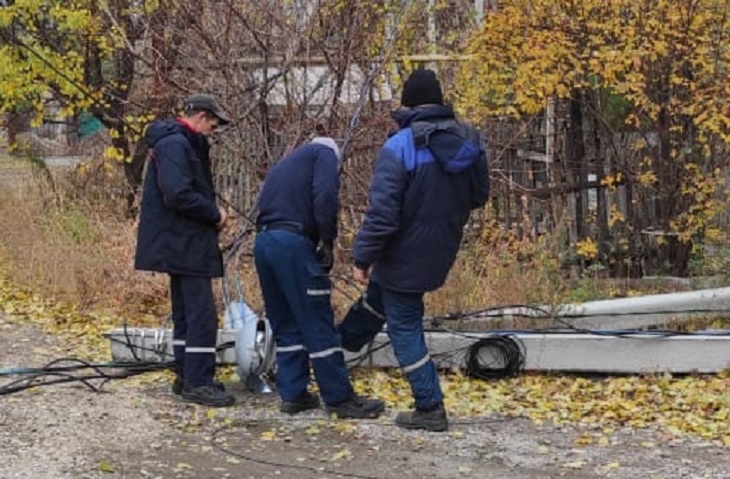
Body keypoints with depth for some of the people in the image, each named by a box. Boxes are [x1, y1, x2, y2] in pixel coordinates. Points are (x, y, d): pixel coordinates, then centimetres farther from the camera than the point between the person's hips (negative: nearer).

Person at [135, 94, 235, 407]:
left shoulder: (185, 145, 17)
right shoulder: (175, 145, -16)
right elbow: (178, 194, -26)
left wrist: (211, 214, 4)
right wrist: (214, 214, -15)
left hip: (184, 243, 11)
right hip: (184, 244, -11)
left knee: (187, 313, 15)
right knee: (202, 314, -9)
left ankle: (187, 376, 21)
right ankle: (197, 382, -7)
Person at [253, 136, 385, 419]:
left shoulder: (283, 166, 31)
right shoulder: (324, 153, 9)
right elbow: (324, 197, -10)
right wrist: (327, 242, -3)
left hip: (263, 241, 8)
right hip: (292, 242, -7)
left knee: (285, 324, 15)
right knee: (317, 323, -3)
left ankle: (292, 394, 16)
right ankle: (340, 398, 2)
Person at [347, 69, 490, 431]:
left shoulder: (399, 147, -22)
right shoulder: (470, 142, -3)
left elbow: (382, 214, -24)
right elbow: (478, 197, 10)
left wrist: (361, 258, -12)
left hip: (406, 257, -7)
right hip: (441, 253, 7)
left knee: (404, 328, 7)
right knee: (379, 293, 30)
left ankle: (430, 409, 10)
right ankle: (346, 340, 52)